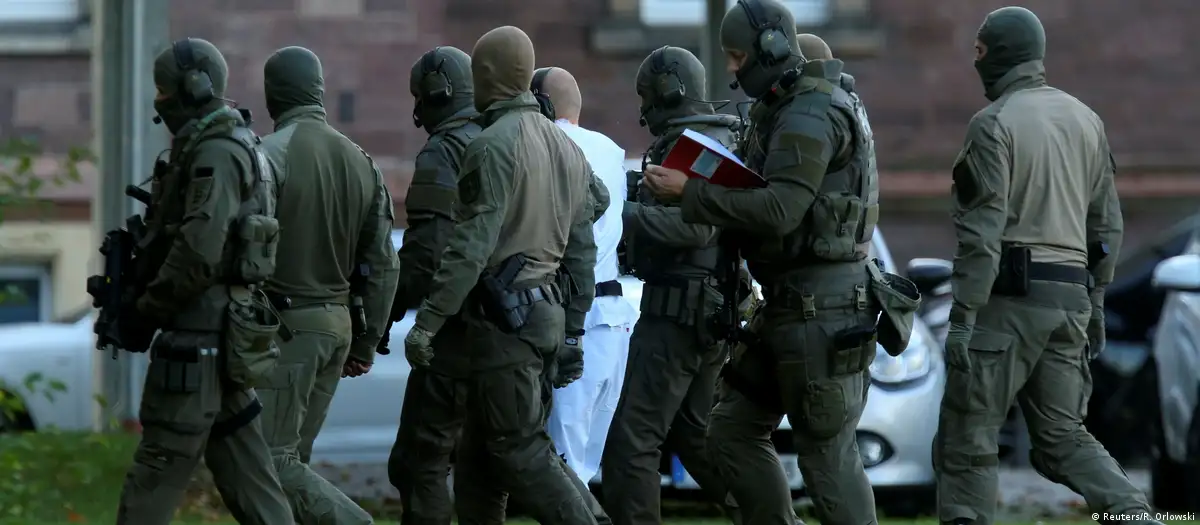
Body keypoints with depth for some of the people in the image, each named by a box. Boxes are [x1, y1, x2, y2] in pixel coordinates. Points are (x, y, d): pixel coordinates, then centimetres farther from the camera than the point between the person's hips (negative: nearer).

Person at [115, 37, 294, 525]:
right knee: (242, 466, 10)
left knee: (160, 465, -6)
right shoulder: (227, 148, 18)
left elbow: (200, 249, -23)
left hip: (201, 331, -10)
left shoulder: (217, 153, -14)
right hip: (225, 330, 10)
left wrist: (150, 306, -12)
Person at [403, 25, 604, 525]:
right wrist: (573, 331, 23)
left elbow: (472, 245, -19)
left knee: (519, 449, -6)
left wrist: (427, 322, -17)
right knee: (479, 451, 14)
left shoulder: (493, 146, -12)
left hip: (504, 315, -9)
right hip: (548, 311, 9)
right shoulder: (566, 148, 15)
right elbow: (582, 250, 17)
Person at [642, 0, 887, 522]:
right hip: (786, 303, 11)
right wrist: (686, 187, 4)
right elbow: (756, 191, 20)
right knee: (733, 429, 12)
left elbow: (779, 209, -25)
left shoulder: (813, 113, -15)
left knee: (826, 452, -6)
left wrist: (690, 194, -20)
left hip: (822, 306, -11)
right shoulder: (779, 111, 17)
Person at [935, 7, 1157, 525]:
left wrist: (962, 319, -15)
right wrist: (1096, 302, 23)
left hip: (1010, 295, -7)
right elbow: (1106, 222, 15)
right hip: (1068, 298, 7)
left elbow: (981, 232, -15)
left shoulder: (993, 123, -9)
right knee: (1062, 436, 12)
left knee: (966, 437, 2)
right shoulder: (1084, 119, 12)